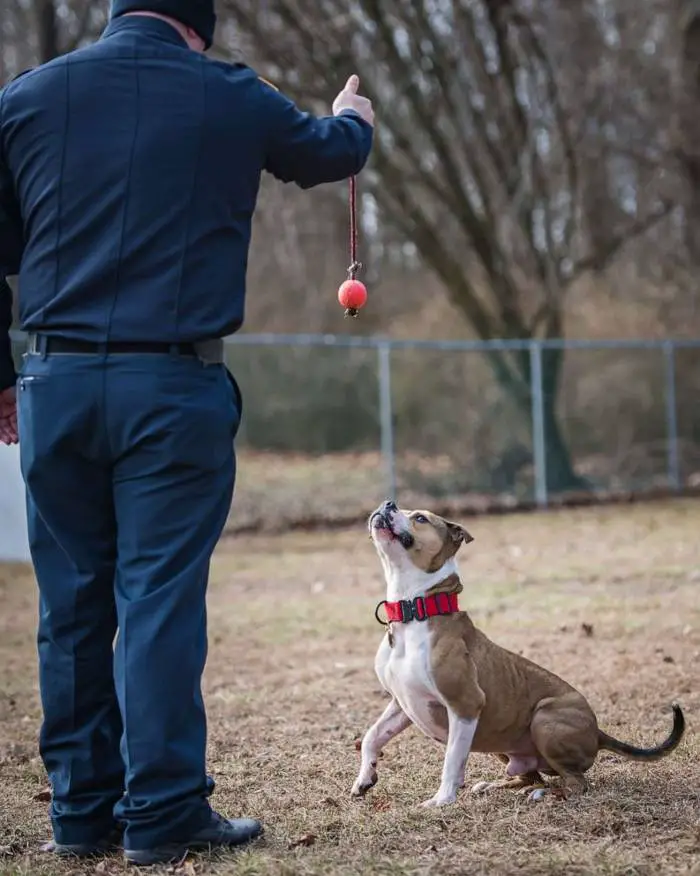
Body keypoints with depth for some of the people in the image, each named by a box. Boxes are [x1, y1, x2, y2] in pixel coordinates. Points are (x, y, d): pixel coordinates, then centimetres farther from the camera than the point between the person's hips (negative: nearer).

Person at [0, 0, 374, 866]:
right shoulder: (231, 98, 1)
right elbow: (330, 152, 20)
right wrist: (353, 117, 44)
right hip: (174, 388, -3)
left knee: (71, 604, 9)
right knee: (160, 597, 0)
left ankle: (82, 808, 17)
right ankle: (161, 813, 4)